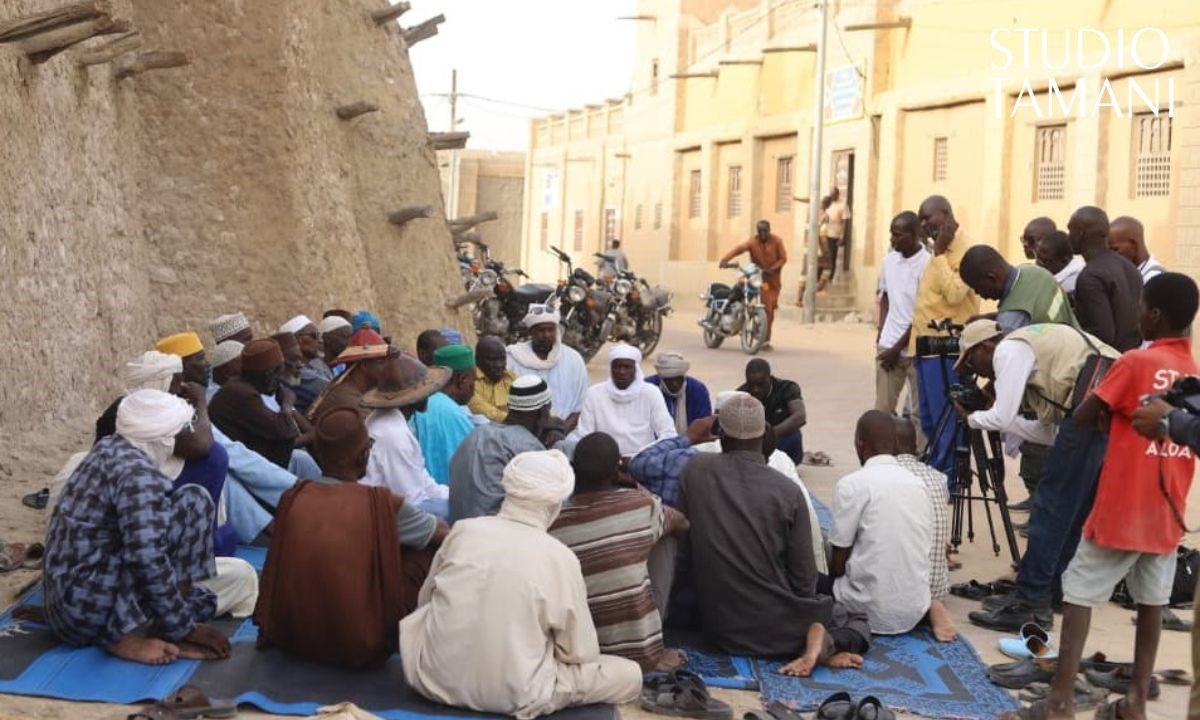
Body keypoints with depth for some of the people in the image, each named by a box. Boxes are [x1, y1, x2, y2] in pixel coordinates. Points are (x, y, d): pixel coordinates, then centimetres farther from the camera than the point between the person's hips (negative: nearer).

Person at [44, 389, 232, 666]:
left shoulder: (108, 449, 12)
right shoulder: (137, 472, -17)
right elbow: (148, 559, -24)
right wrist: (184, 628, -16)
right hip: (87, 604, -10)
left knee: (204, 600, 19)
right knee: (192, 501, -11)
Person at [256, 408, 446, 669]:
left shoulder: (293, 497, -2)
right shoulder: (383, 504, -12)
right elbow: (444, 533, 8)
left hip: (289, 638, 5)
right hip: (360, 650, -5)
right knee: (426, 550, 8)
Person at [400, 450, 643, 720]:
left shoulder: (463, 529, -3)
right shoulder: (560, 558, -12)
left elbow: (425, 598, 13)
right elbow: (581, 653, -5)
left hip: (434, 678, 3)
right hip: (512, 696, -2)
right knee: (630, 675, 9)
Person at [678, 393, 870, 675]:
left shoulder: (695, 470, -9)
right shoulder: (788, 491, -13)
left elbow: (685, 550, -1)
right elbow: (804, 578, -7)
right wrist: (800, 616, 14)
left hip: (721, 628, 4)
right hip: (775, 626, -4)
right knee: (858, 618, 21)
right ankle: (828, 645, -8)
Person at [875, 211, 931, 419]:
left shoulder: (927, 264, -14)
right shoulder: (889, 260, 6)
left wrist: (897, 348, -9)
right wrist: (881, 332, 8)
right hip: (887, 345, 6)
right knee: (882, 408, 6)